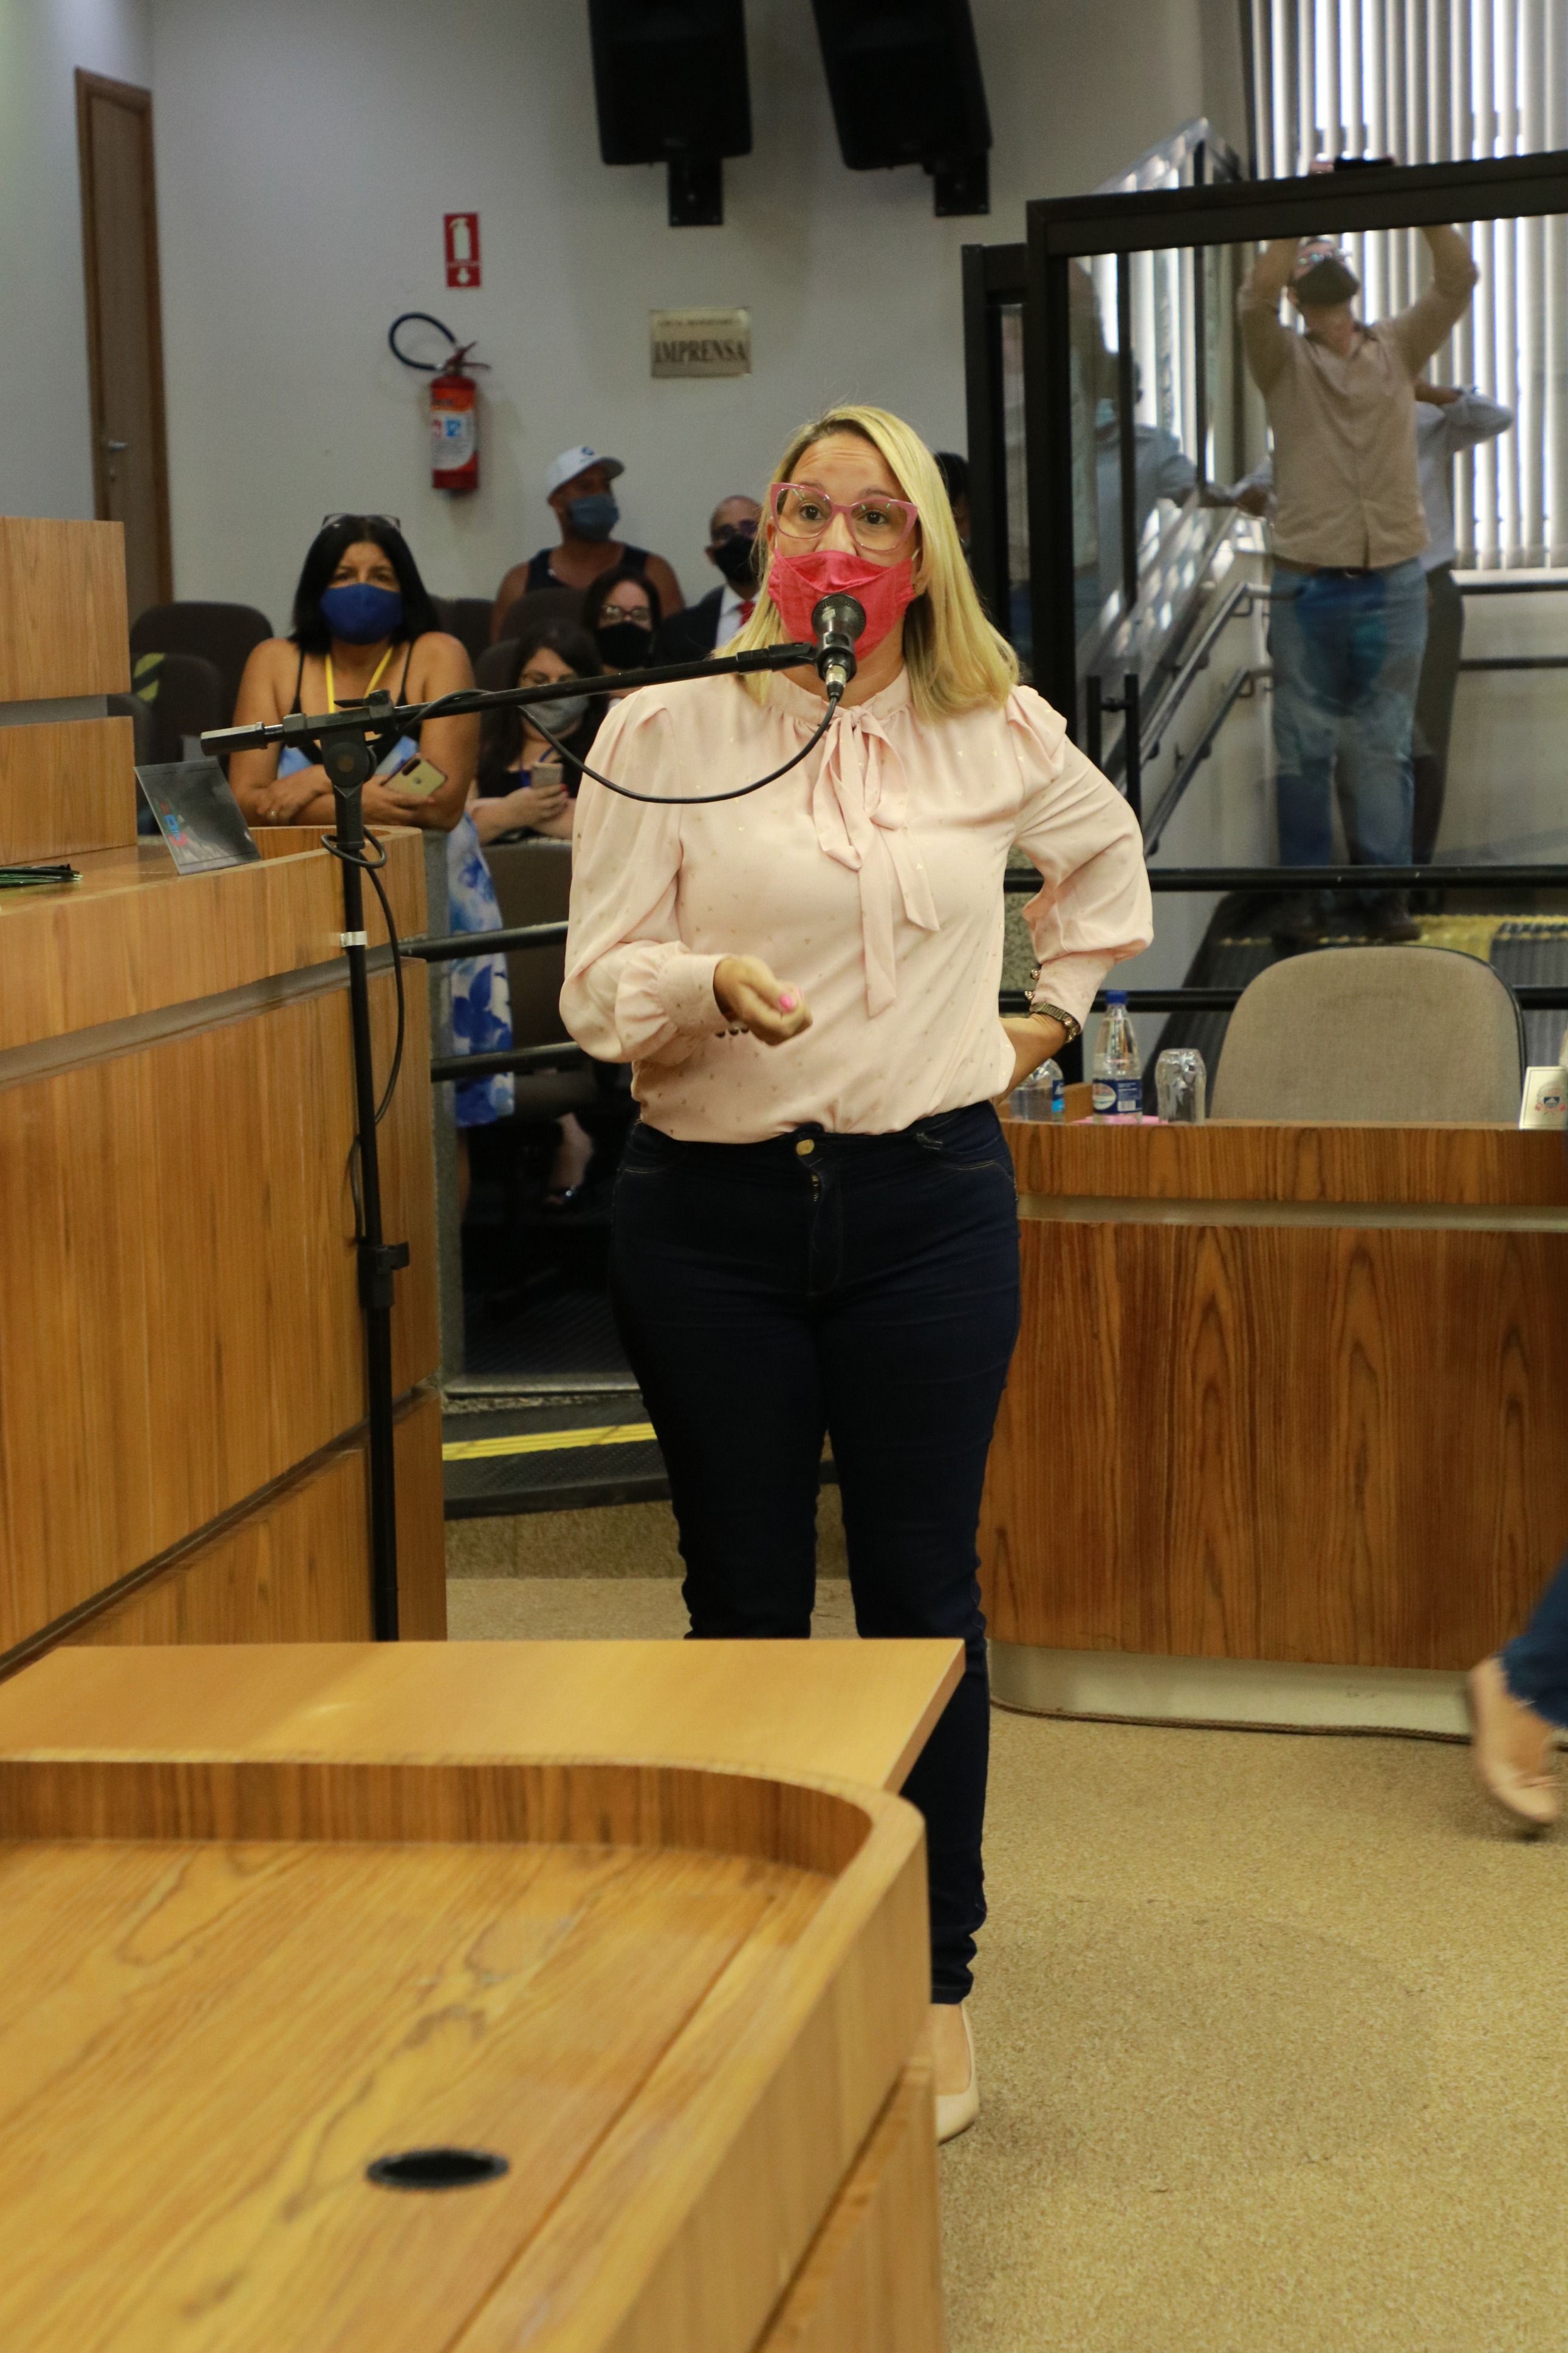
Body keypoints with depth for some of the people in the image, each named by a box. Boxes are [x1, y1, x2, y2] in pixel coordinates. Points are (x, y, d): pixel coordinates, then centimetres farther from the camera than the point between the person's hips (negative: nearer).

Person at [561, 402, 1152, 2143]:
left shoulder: (995, 737, 6)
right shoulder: (664, 730, -1)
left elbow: (1106, 857, 27)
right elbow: (599, 989, -6)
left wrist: (1045, 1020, 17)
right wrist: (714, 986, -26)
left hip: (929, 1200, 1)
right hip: (713, 1212, -1)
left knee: (921, 1597, 3)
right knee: (742, 1603, 6)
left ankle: (936, 1989, 15)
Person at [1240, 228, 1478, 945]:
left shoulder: (1396, 349, 11)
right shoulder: (1284, 362, 6)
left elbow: (1457, 281, -2)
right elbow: (1256, 298, -14)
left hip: (1393, 583, 1)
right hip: (1306, 585, -1)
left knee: (1384, 747, 5)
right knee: (1303, 747, 2)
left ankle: (1388, 891, 11)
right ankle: (1303, 892, 9)